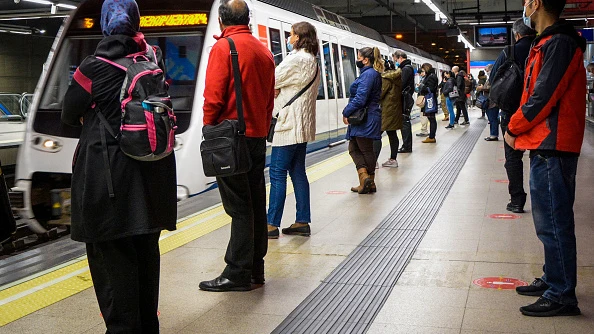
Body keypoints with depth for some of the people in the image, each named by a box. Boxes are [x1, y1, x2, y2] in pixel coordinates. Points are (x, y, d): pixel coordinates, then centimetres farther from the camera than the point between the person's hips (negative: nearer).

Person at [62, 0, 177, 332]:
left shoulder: (94, 68, -11)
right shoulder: (154, 59, 1)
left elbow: (70, 114, 0)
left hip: (108, 177, -5)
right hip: (152, 172, 6)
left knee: (112, 255, 3)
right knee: (146, 251, 16)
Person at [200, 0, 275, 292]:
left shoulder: (223, 48, -9)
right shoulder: (264, 52, 12)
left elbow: (213, 97, -15)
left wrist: (209, 132, -3)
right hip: (257, 137, 7)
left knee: (239, 207, -4)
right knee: (255, 204, 11)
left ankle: (237, 274, 1)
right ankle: (255, 269, 19)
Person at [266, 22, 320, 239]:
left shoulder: (296, 60, -15)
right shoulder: (312, 62, 16)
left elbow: (272, 81, -13)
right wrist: (278, 90, 3)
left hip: (289, 125, -10)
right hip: (302, 125, 10)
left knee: (277, 174, -6)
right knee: (298, 172, 12)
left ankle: (272, 224, -3)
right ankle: (303, 222, 15)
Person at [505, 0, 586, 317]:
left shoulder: (558, 44, -15)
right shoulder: (549, 42, 18)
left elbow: (543, 98, -19)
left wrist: (513, 128, -5)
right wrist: (519, 129, 8)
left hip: (551, 148, -10)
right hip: (545, 145, 10)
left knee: (553, 223, -5)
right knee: (549, 221, 17)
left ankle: (562, 296, 3)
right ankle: (553, 280, 28)